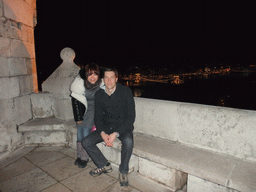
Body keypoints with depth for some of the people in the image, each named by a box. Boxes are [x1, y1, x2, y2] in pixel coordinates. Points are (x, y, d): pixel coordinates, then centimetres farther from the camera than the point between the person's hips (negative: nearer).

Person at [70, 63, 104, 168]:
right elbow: (75, 101, -11)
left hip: (93, 109, -1)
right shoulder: (79, 83, -22)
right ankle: (79, 156, 11)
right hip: (82, 108, 2)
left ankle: (85, 158, 1)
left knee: (86, 130, -12)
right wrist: (78, 117, -8)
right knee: (80, 129, -5)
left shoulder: (102, 84, -24)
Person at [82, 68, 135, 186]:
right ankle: (104, 166, 12)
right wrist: (102, 133, -16)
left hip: (123, 126, -4)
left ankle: (123, 172, -7)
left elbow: (131, 117, -16)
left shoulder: (126, 92, -14)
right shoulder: (99, 94, -2)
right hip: (106, 126, 4)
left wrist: (115, 134, -25)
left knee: (128, 141, -35)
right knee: (86, 142, -10)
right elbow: (98, 117, 3)